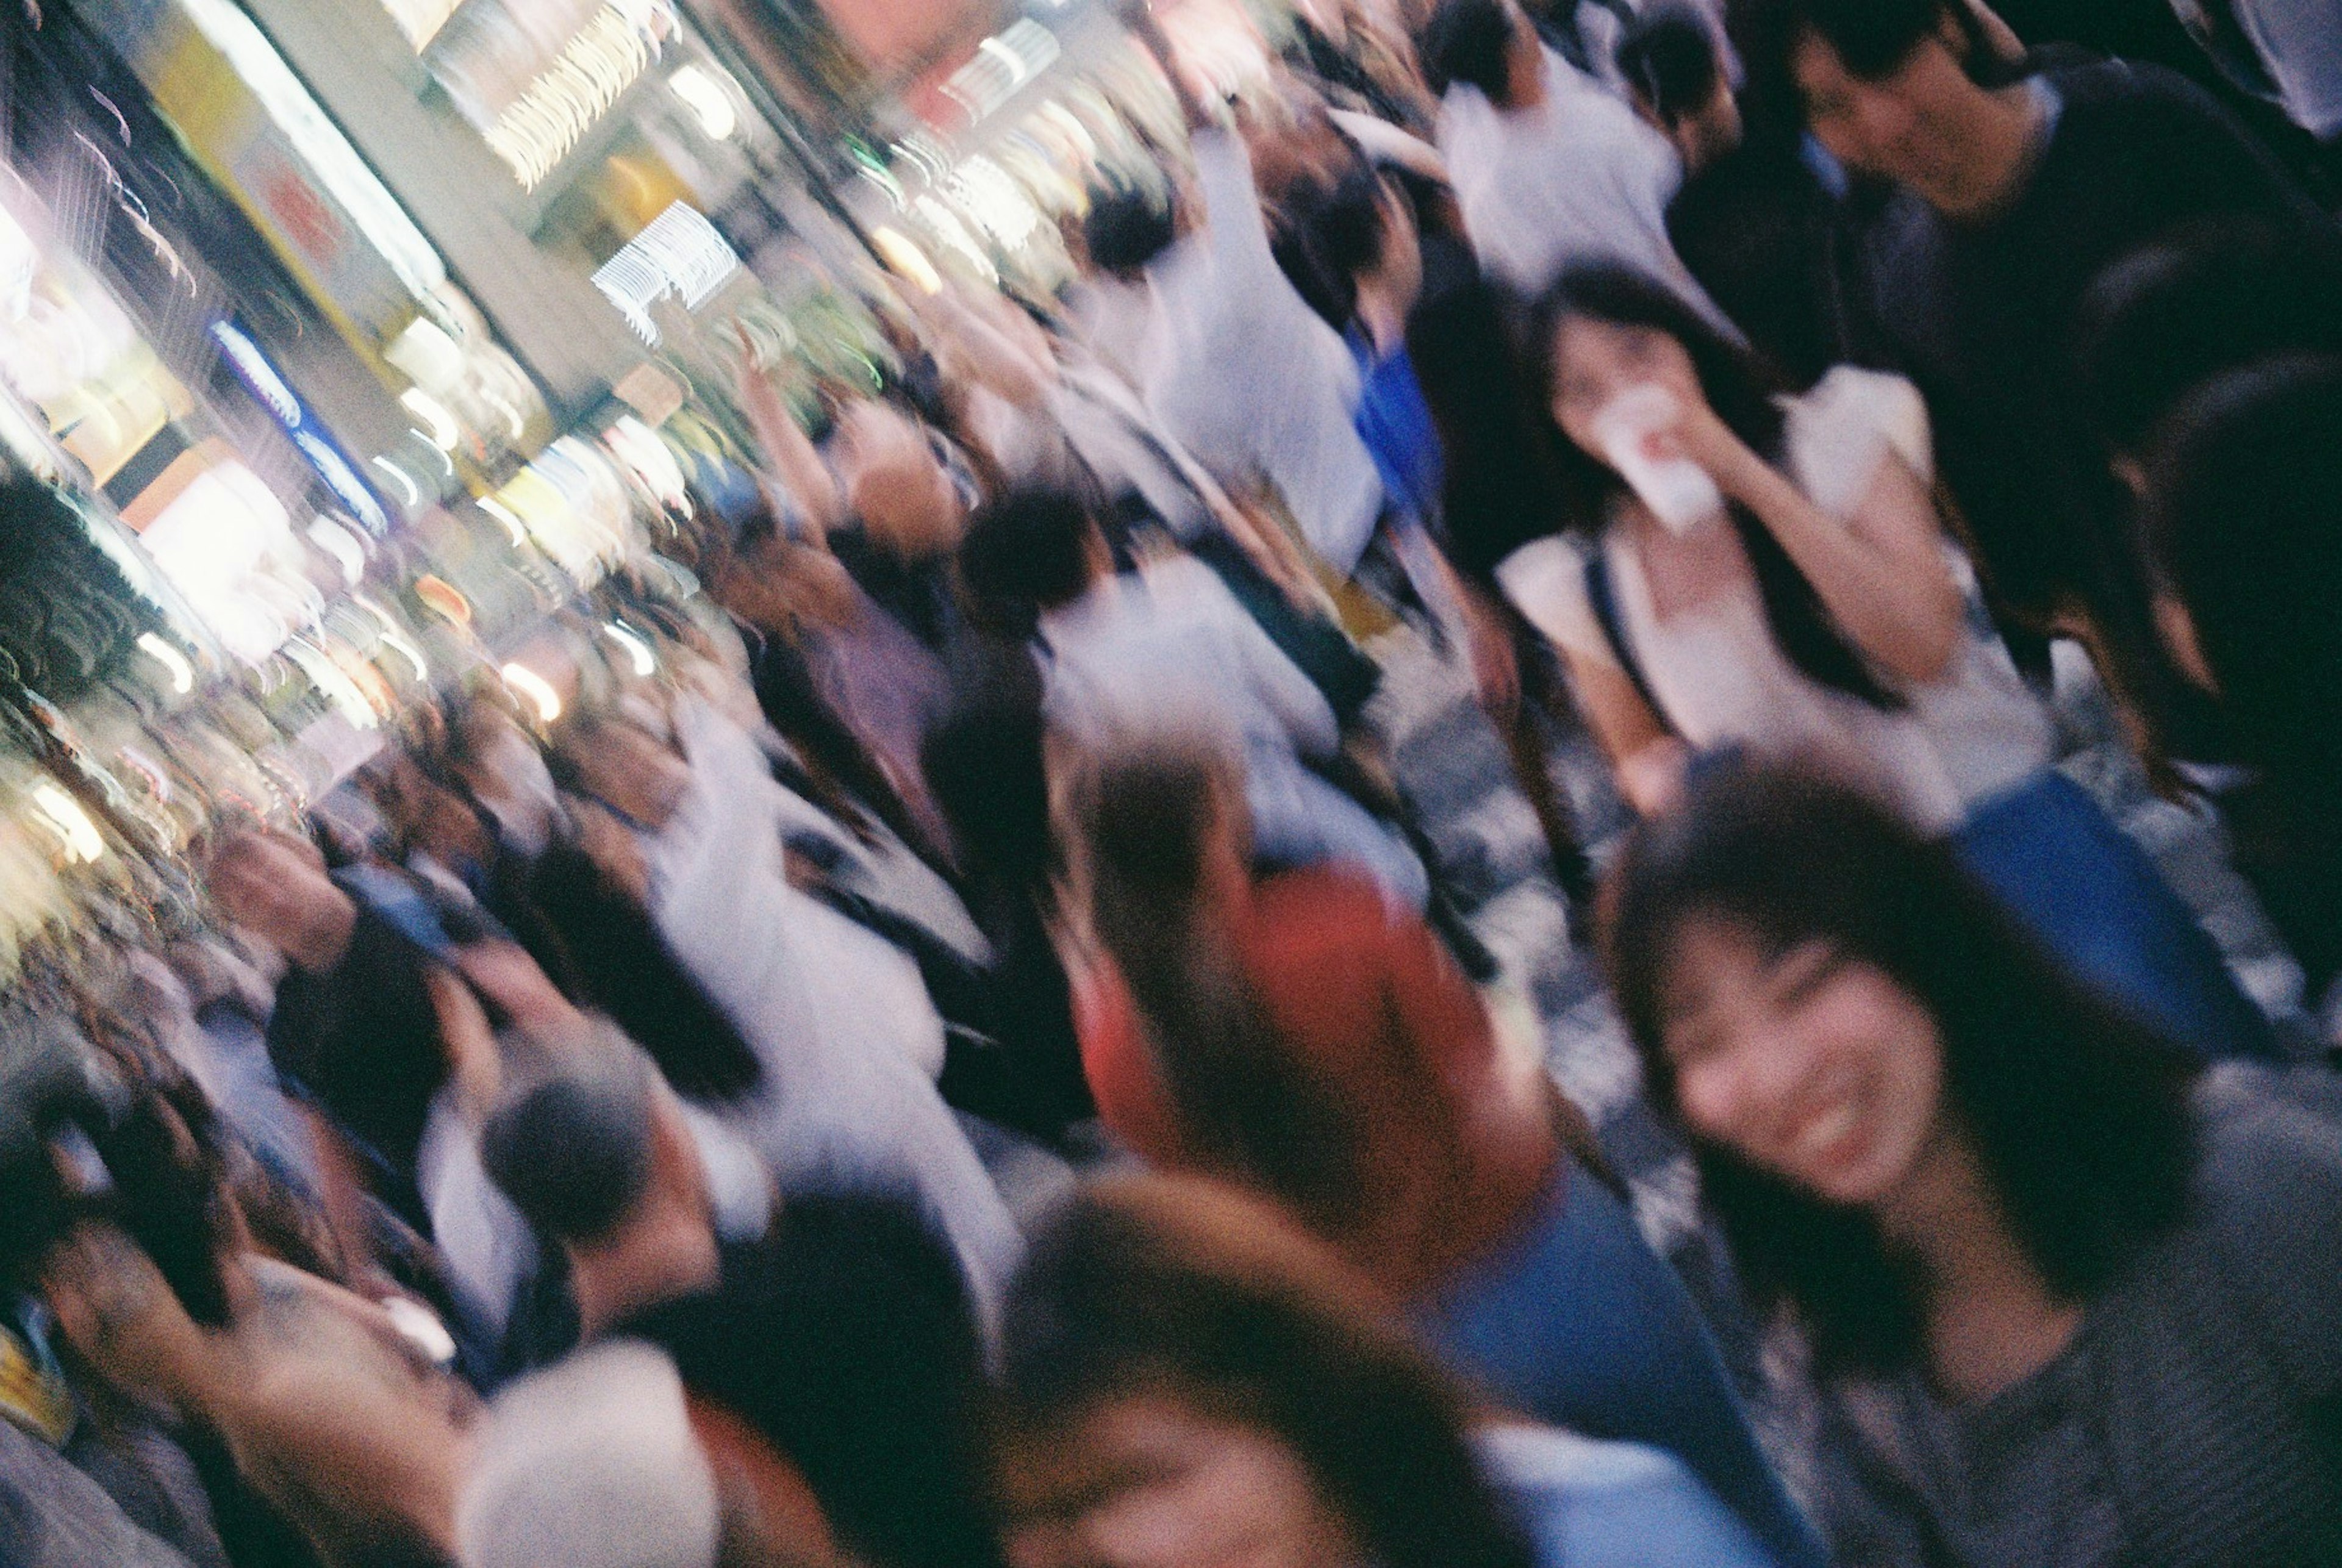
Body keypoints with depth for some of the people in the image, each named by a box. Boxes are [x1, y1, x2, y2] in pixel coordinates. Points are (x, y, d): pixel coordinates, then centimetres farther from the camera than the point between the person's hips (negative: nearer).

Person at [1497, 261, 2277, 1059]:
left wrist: (1748, 477, -22)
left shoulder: (1833, 437, -6)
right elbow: (1641, 755, 16)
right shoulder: (1585, 586, -1)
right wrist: (1661, 776, -10)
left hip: (1997, 822, -1)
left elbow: (1927, 642, -19)